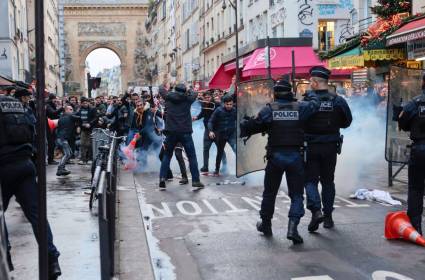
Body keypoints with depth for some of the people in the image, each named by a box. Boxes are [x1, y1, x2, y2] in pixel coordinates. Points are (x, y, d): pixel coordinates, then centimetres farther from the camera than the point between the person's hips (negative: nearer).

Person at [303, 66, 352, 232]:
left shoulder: (307, 101, -13)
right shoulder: (338, 101, -5)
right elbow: (347, 122, 4)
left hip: (310, 147, -3)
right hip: (330, 148, 3)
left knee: (310, 180, 7)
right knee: (327, 181, 15)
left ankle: (316, 211, -13)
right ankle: (328, 216, 20)